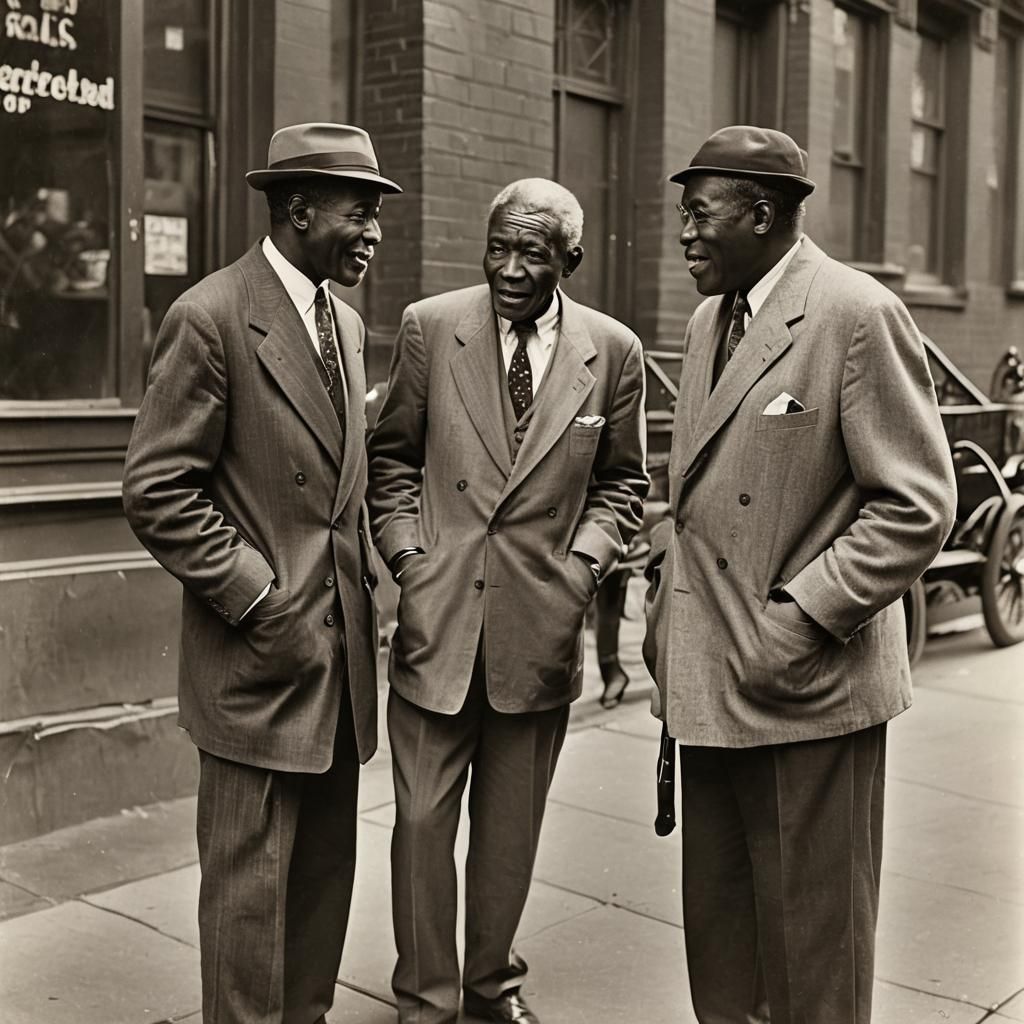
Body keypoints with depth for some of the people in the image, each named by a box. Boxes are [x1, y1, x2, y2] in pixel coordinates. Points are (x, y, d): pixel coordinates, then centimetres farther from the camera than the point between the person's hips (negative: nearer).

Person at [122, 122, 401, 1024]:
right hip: (262, 655, -7)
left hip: (342, 647, 8)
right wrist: (257, 598, -16)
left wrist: (366, 578, 10)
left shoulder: (344, 322, 12)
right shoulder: (210, 318, -12)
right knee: (251, 881, 4)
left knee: (327, 870, 17)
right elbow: (157, 491, -14)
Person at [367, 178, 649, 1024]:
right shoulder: (430, 327, -2)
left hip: (541, 626, 1)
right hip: (438, 614, -1)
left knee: (512, 825, 14)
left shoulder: (614, 351, 0)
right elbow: (392, 455, 7)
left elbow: (621, 480, 10)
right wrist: (407, 555, -3)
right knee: (423, 818, 4)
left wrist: (583, 564, -4)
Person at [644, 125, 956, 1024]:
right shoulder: (708, 322, 13)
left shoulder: (858, 316, -12)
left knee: (811, 949, 8)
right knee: (717, 929, 19)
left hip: (806, 689, -7)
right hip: (710, 680, 8)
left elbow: (919, 506, -15)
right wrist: (669, 591, 10)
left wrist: (799, 626, -20)